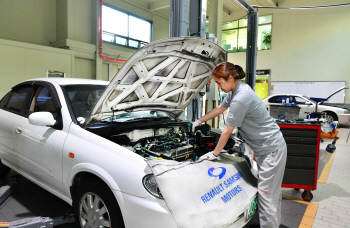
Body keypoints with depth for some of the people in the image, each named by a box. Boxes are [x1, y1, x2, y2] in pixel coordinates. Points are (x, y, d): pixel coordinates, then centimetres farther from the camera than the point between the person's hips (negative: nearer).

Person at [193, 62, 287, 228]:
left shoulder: (240, 99, -26)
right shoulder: (235, 91, 4)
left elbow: (227, 131, -19)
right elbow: (219, 109, 20)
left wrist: (214, 154, -7)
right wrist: (199, 121, 27)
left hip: (272, 149, -10)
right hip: (263, 147, 10)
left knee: (266, 194, -3)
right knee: (272, 191, 21)